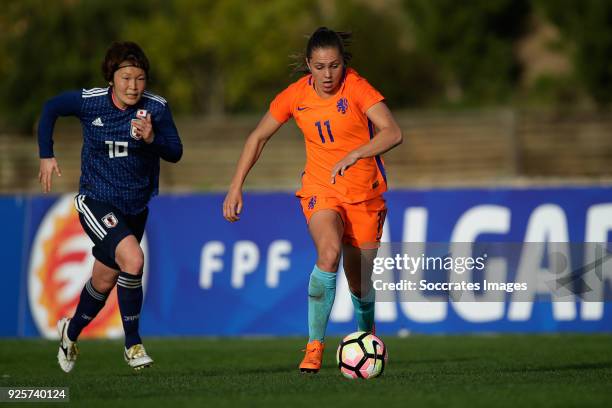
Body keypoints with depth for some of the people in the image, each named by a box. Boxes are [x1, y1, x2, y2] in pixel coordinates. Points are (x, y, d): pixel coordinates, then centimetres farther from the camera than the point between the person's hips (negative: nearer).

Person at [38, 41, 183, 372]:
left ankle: (72, 331, 47)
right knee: (132, 258, -27)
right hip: (96, 202, -4)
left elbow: (175, 153, -10)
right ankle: (133, 344, -12)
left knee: (104, 282, 17)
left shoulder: (157, 108, -11)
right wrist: (46, 155, 3)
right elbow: (50, 109, 5)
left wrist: (152, 138, -29)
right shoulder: (88, 102, -13)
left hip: (135, 208, 4)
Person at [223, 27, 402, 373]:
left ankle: (367, 333, 41)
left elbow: (393, 133, -28)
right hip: (320, 189, 1)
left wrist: (355, 154, -42)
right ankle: (315, 346, -21)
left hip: (364, 193, 0)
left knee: (359, 281, 7)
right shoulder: (296, 95, -6)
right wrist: (236, 187, 1)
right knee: (329, 254, -29)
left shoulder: (356, 88, -16)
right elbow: (259, 137, 7)